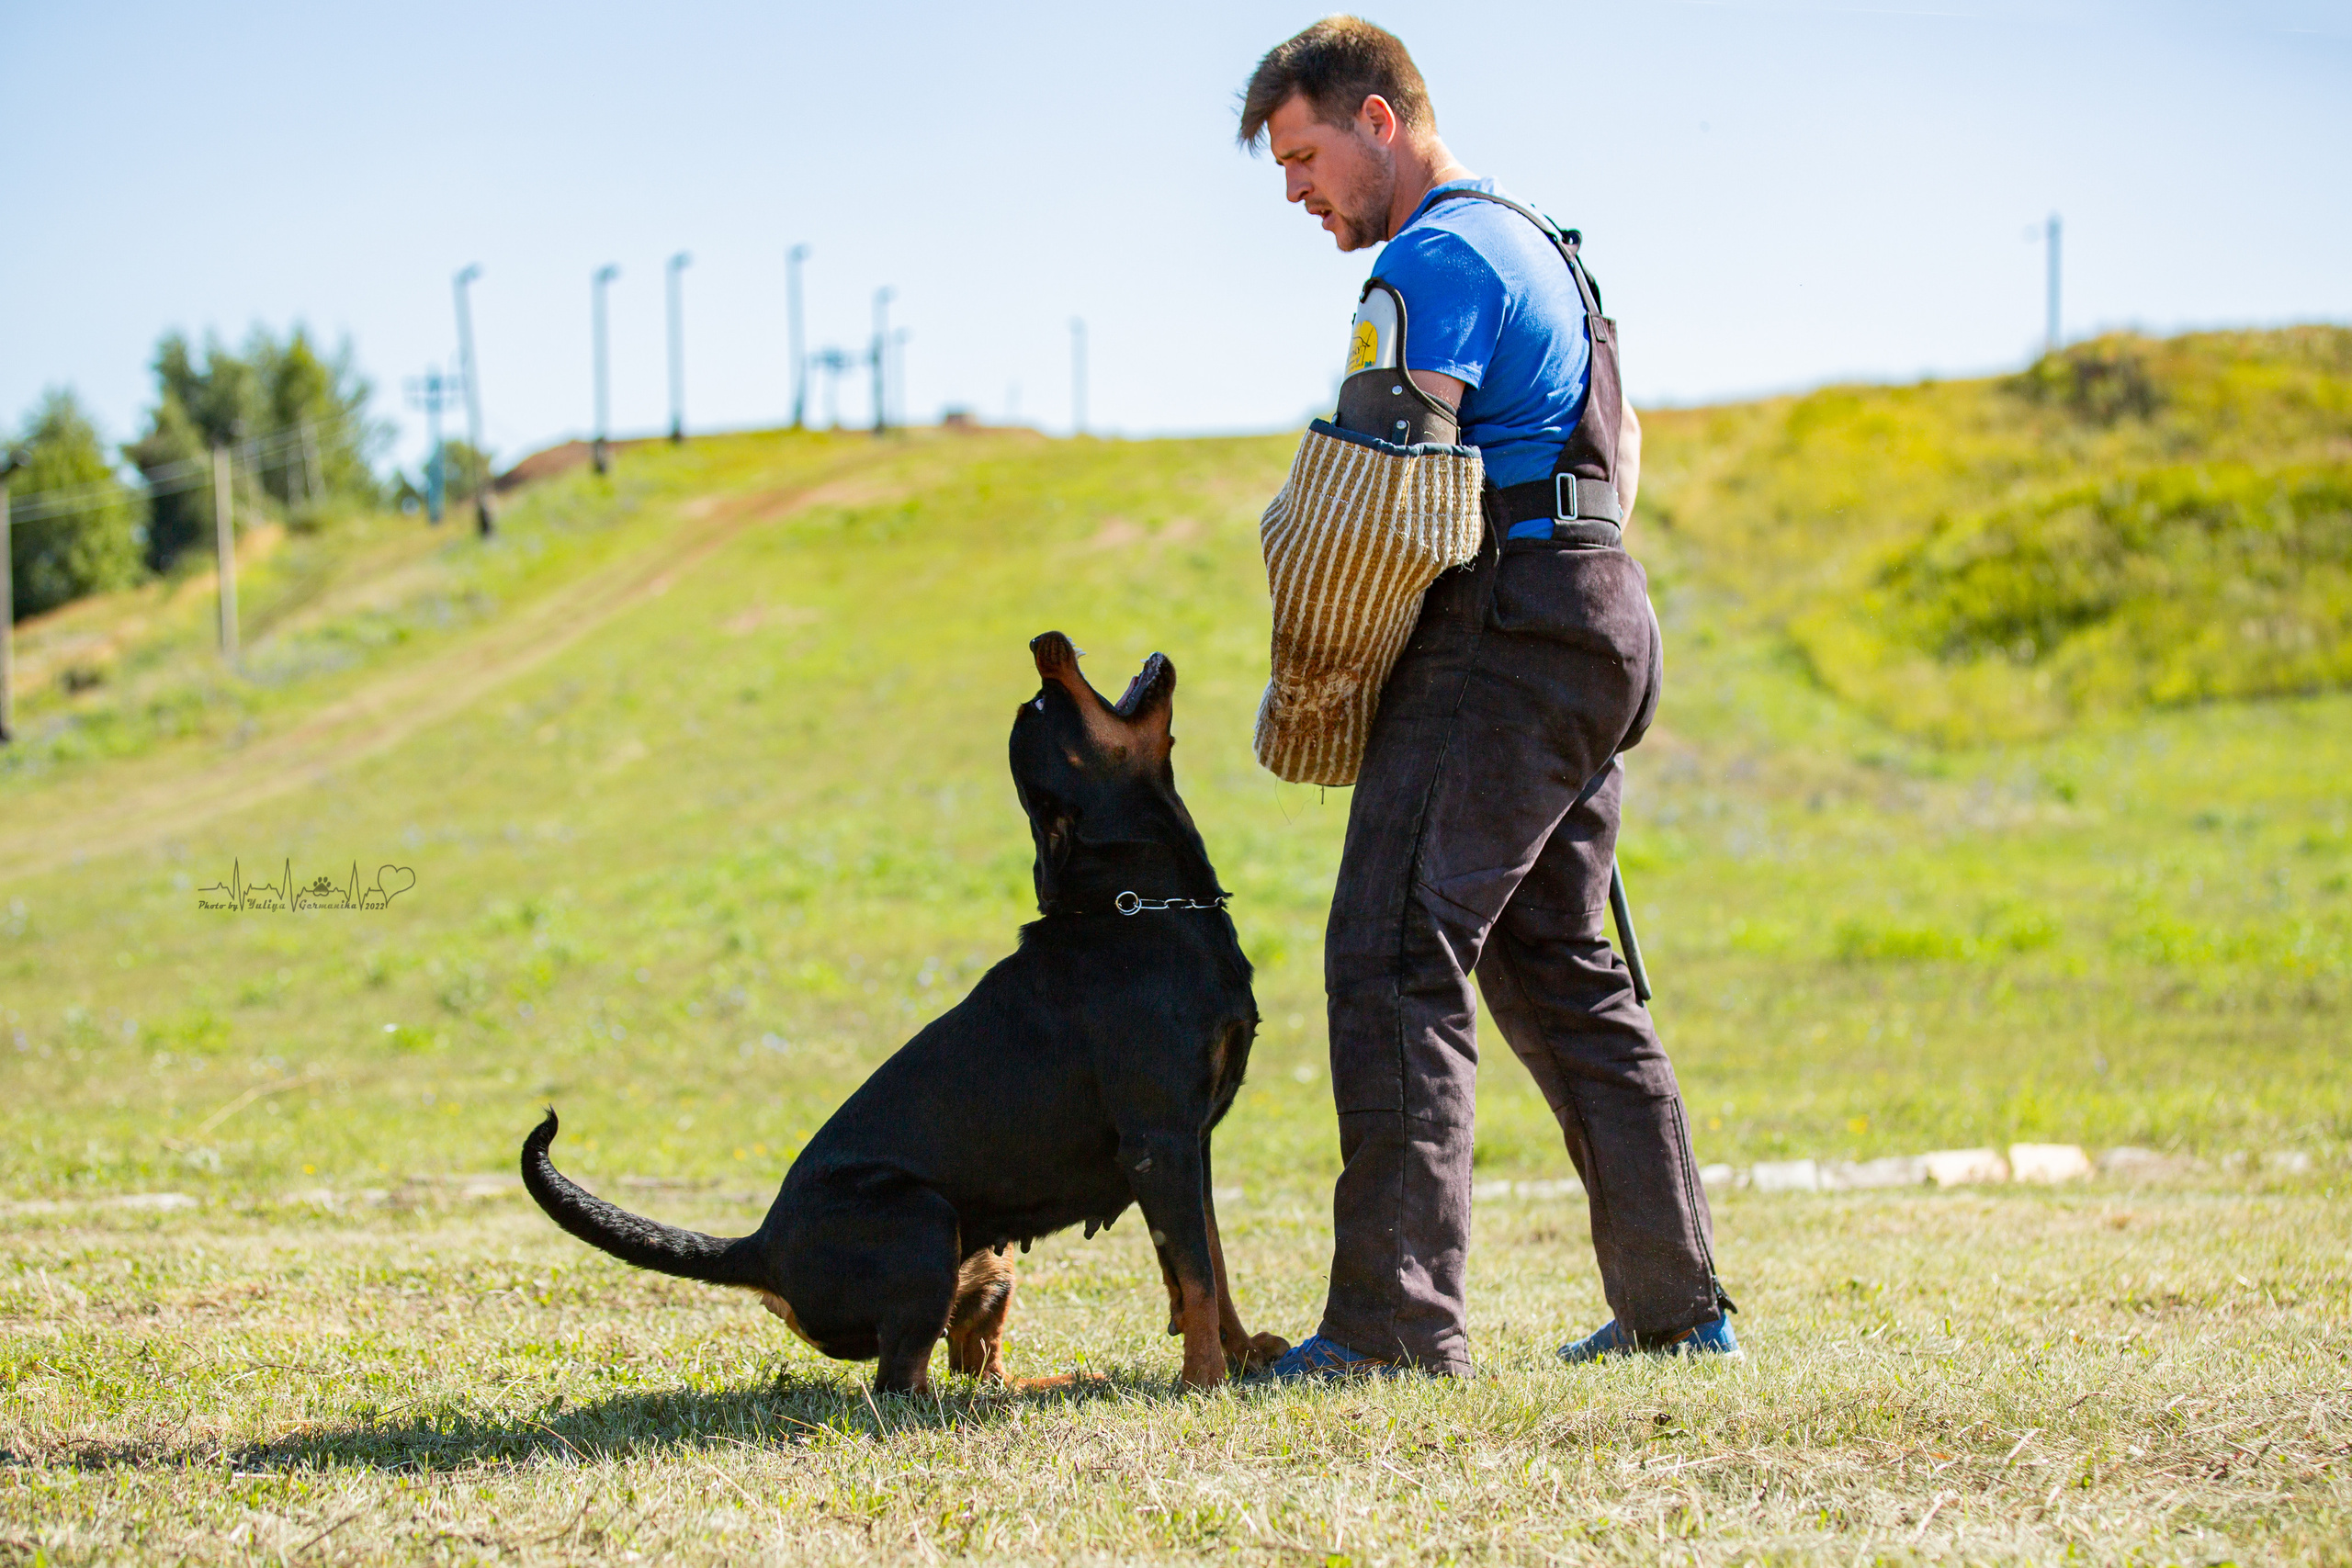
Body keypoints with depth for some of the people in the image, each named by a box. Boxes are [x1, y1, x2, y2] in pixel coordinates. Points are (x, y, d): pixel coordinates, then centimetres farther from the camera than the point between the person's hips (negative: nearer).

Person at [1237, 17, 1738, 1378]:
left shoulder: (1434, 258, -10)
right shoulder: (1533, 242, 23)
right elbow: (1621, 439, 33)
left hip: (1502, 640, -10)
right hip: (1599, 623, 10)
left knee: (1395, 958, -13)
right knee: (1560, 968, 14)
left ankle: (1398, 1317, -18)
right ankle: (1679, 1301, 15)